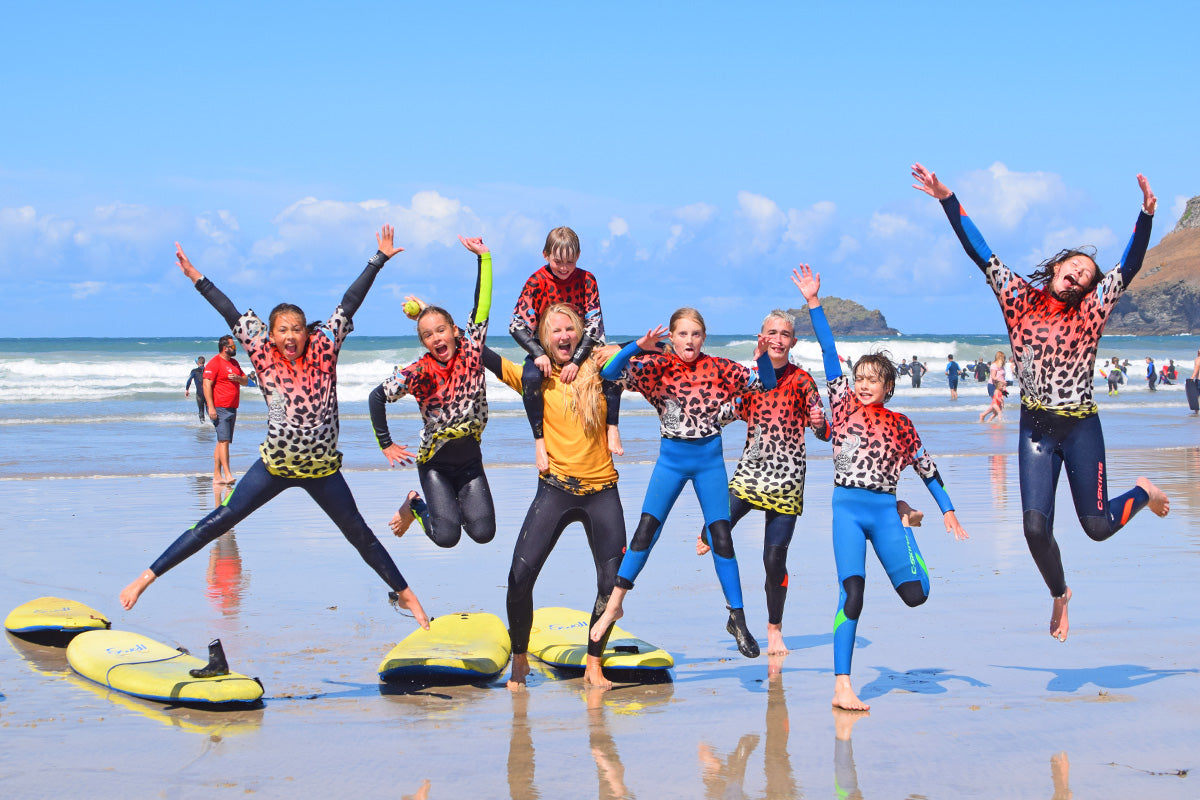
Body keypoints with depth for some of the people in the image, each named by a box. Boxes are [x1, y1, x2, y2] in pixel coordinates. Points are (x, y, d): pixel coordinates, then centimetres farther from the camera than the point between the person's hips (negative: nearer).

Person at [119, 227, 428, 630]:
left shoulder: (323, 351, -4)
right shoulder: (264, 356, -3)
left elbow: (348, 305, -4)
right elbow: (233, 315, -2)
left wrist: (379, 260, -2)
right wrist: (197, 278, -1)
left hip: (321, 468, 0)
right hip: (274, 464, 0)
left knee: (360, 535, 8)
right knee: (217, 522, -4)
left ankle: (404, 593, 22)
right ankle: (148, 577, -3)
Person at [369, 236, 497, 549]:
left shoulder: (470, 352, -10)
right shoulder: (418, 373, -16)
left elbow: (481, 306, -11)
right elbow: (376, 397, -5)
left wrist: (483, 257, -14)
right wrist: (385, 445, -3)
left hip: (469, 458, 3)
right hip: (435, 463, -3)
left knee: (483, 532, -9)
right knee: (446, 536, -14)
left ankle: (456, 502, 23)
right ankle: (415, 505, 19)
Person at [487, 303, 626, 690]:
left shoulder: (598, 372, 4)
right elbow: (482, 356, -1)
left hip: (602, 491, 1)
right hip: (555, 489, -1)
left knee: (613, 581, -2)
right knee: (520, 576, -10)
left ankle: (593, 664, 16)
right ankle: (519, 660, 10)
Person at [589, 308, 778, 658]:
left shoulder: (718, 368, -1)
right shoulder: (658, 366, -4)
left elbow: (766, 383, -2)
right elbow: (610, 373, -16)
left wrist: (762, 357, -22)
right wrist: (638, 347, -31)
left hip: (710, 460, 1)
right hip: (671, 459, -1)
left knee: (721, 536, -3)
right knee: (647, 529, -9)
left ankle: (737, 618, 5)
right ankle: (613, 606, 0)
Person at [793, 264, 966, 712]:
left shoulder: (900, 424, 10)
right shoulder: (844, 405, 6)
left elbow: (927, 468, 17)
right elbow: (829, 352, 1)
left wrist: (947, 510, 11)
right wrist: (813, 303, -3)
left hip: (885, 510, 2)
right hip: (848, 507, -2)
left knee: (915, 595, -8)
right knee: (852, 592, -15)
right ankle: (842, 687, -14)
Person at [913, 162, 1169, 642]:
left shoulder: (1091, 312, -2)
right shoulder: (1020, 301, 1)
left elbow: (1129, 266, -13)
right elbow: (980, 253, -4)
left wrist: (1146, 215, -28)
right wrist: (946, 199, -11)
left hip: (1081, 427, -1)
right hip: (1036, 427, 1)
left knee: (1097, 526, 3)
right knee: (1035, 525, -8)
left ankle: (1143, 493, 37)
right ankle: (1059, 595, 21)